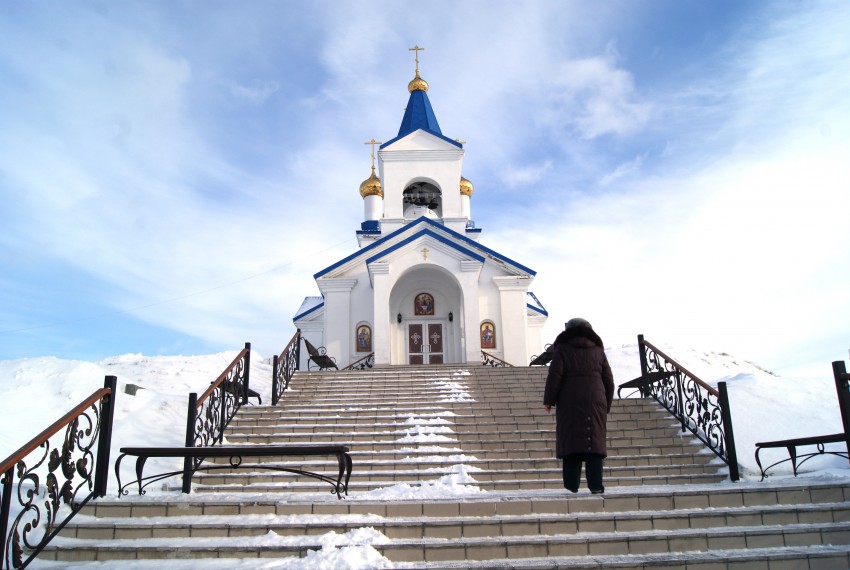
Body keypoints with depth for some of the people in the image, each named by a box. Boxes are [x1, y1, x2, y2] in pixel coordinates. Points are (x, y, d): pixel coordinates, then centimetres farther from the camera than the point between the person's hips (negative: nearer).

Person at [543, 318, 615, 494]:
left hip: (570, 403, -2)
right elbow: (609, 380, 12)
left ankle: (571, 485, 0)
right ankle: (596, 485, -2)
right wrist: (606, 406, 19)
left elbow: (554, 376, -6)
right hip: (595, 402, 2)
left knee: (571, 441, 1)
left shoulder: (562, 350, 4)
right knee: (595, 440, 2)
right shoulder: (598, 350, 13)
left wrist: (548, 400, 0)